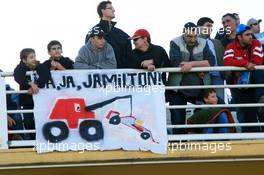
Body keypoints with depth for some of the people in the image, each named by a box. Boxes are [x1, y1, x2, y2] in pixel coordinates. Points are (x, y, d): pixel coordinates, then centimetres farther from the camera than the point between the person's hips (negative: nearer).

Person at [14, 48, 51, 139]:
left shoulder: (41, 67, -1)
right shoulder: (20, 68, -4)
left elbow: (47, 76, -19)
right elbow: (18, 77, -26)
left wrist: (36, 86, -32)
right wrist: (31, 83, -42)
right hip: (27, 100, 0)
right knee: (28, 121, -1)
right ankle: (32, 138, 14)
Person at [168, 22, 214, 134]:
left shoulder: (203, 43, 4)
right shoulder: (175, 43, -5)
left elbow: (210, 62, -10)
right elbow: (176, 63, -21)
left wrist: (191, 64, -21)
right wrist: (199, 68, -14)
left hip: (200, 89, 2)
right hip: (179, 90, -2)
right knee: (178, 121, 2)